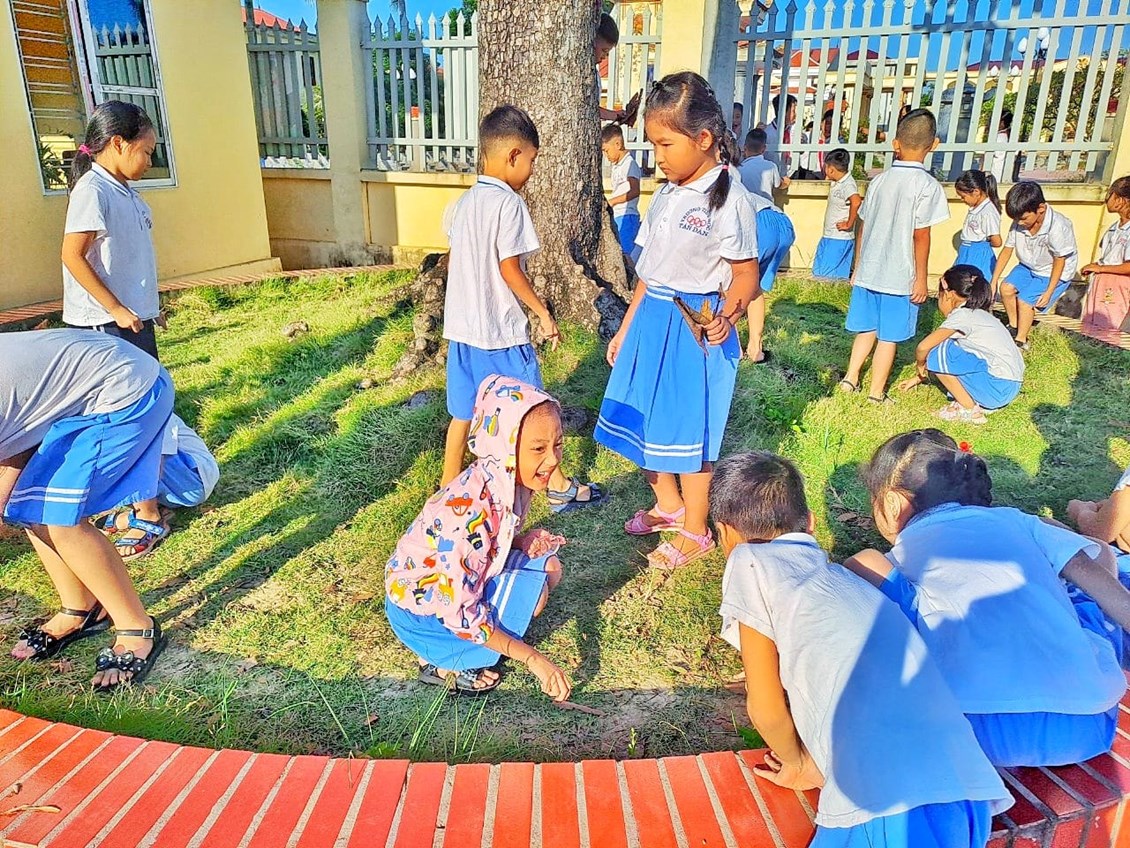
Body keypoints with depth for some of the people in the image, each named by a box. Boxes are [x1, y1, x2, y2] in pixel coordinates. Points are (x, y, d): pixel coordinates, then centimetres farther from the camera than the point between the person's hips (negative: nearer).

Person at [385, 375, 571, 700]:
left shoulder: (511, 479, -12)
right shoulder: (467, 509, -36)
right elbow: (460, 616, -31)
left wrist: (525, 542, -15)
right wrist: (534, 659, -27)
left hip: (463, 583, 8)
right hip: (420, 609, -8)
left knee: (548, 567, -2)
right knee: (532, 586, -22)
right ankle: (446, 664, -3)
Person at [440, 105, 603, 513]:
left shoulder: (464, 203, 9)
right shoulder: (508, 203, -15)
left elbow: (453, 262, 13)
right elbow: (510, 268, -18)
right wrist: (543, 312, -8)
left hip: (462, 327, 7)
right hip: (502, 331, -7)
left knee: (462, 413, 16)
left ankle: (449, 489, 27)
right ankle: (560, 488, 20)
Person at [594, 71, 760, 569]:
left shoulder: (727, 197, -13)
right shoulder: (667, 194, 9)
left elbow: (746, 275, -12)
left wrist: (727, 314, -30)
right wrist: (625, 328, 16)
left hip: (696, 328, -7)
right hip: (651, 320, 8)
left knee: (688, 430, 3)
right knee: (649, 417, 15)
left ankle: (695, 532, 22)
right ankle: (667, 505, 38)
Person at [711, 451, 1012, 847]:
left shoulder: (749, 563, 1)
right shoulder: (844, 575, 21)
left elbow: (766, 709, 3)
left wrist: (796, 763, 19)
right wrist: (815, 761, 29)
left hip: (889, 808, -7)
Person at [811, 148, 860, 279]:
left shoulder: (848, 184, -19)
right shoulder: (838, 182, 9)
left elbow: (856, 202, -37)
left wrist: (849, 224, -27)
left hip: (839, 240, -10)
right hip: (829, 237, 10)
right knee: (818, 272, 14)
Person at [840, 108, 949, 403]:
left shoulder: (879, 180, 5)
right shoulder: (927, 185, -10)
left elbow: (862, 228, 8)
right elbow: (920, 236, -12)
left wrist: (857, 267, 18)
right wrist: (921, 279, -5)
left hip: (868, 273, 5)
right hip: (899, 278, -5)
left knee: (868, 329, 19)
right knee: (889, 336, 4)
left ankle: (850, 377, 19)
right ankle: (876, 394, 10)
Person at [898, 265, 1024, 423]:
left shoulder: (962, 315, -13)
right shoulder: (976, 314, 15)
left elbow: (923, 347, -21)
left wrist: (921, 366, 1)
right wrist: (918, 378, 28)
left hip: (998, 388, -9)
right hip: (1009, 386, 9)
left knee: (937, 355, -11)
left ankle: (970, 410, -3)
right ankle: (980, 402, 11)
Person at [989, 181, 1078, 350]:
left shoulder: (1057, 227, -33)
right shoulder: (1018, 224, -19)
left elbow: (1060, 260, -23)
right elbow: (1007, 250, -7)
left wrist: (1049, 292, -20)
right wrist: (994, 281, -6)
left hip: (1054, 272, -6)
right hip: (1028, 266, 6)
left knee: (1025, 300, -15)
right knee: (1006, 288, -8)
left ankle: (1021, 341, 2)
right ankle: (1014, 326, 14)